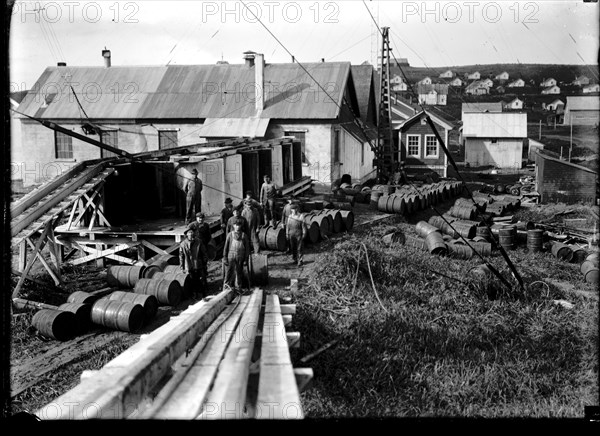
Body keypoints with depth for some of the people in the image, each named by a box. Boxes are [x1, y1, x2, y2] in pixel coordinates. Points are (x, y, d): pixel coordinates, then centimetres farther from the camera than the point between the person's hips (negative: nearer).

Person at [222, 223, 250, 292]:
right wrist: (224, 258, 0)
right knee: (229, 273, 1)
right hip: (231, 257, -1)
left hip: (240, 258, 1)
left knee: (239, 273, 9)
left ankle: (238, 288, 21)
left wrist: (246, 259, 0)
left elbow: (247, 248, 3)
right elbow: (226, 247, 3)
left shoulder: (244, 235, 0)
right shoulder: (230, 235, -1)